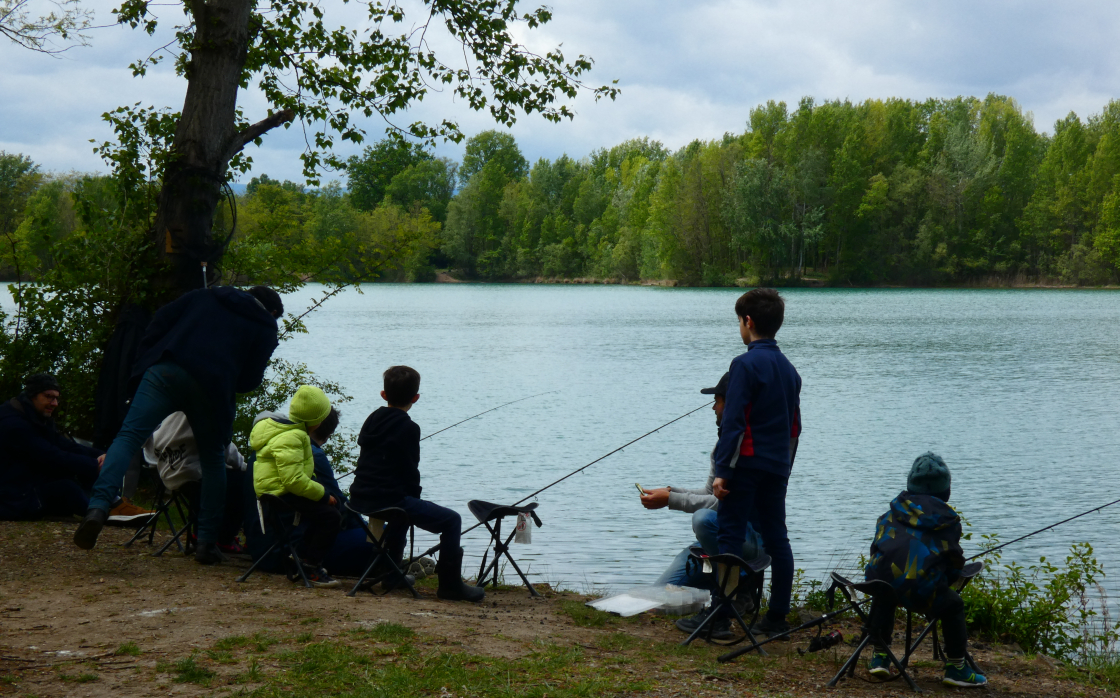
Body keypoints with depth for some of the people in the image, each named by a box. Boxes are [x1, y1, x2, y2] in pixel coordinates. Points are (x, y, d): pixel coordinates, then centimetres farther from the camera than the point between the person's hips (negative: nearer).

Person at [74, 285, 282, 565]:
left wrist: (147, 359, 21)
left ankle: (99, 505, -31)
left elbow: (161, 319, 18)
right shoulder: (266, 328, 20)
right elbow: (249, 381, 12)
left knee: (128, 436, -6)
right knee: (213, 461, 16)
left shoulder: (205, 296, 28)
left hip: (165, 373, 1)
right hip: (210, 388, -1)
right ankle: (207, 543, 16)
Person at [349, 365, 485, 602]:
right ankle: (450, 585, -2)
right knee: (451, 520, -4)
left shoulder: (372, 419, 13)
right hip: (388, 499, -9)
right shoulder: (408, 428, -10)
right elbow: (410, 470, -10)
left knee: (405, 508, 40)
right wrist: (415, 498, 9)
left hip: (360, 497, 9)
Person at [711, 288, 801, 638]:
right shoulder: (789, 369, 14)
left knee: (730, 537, -5)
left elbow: (733, 422, -16)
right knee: (776, 538, 10)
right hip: (777, 467, 8)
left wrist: (722, 471, -15)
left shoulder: (746, 364, -11)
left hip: (747, 464, -8)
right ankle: (777, 618, 13)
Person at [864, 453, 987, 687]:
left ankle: (880, 657, 32)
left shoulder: (894, 512, 21)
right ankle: (955, 667, 21)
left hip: (881, 579, 3)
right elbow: (954, 563, 12)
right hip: (921, 591, -3)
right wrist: (945, 581, 32)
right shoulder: (948, 520, 13)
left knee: (882, 599, 37)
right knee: (953, 606, 21)